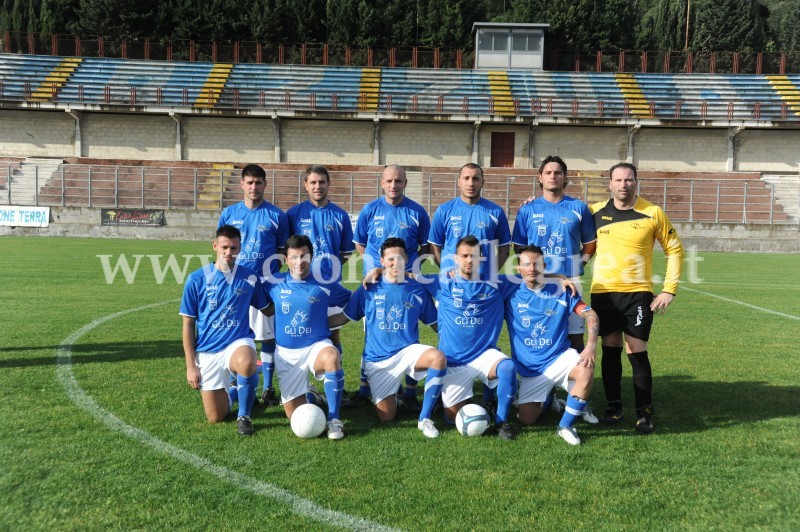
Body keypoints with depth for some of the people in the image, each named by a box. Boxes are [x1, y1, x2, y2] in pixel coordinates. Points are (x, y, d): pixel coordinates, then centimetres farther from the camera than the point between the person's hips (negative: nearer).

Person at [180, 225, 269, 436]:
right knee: (215, 417, 1)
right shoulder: (197, 279, -5)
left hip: (238, 342, -1)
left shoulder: (249, 278, -2)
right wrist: (190, 366, -2)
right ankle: (226, 390, 38)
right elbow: (188, 324, 0)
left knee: (246, 363, -39)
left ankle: (244, 416, -13)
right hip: (207, 351, 1)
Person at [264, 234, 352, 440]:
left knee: (332, 357, -40)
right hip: (286, 352, 2)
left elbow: (352, 303, 10)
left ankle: (334, 420, -26)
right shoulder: (275, 284, -2)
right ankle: (303, 390, 37)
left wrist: (331, 321, 5)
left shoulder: (325, 285, -4)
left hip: (317, 345, -2)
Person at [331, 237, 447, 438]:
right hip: (378, 360, 0)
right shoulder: (369, 289, -1)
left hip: (408, 351, 0)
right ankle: (388, 394, 34)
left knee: (438, 357, -33)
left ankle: (424, 418, -17)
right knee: (386, 417, -4)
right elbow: (344, 317, 4)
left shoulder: (418, 290, 1)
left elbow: (436, 324, 5)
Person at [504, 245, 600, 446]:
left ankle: (566, 426, -11)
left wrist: (591, 345, -23)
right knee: (526, 420, -6)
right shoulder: (511, 294, -2)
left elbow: (590, 315, -7)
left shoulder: (560, 291, -3)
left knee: (586, 370, -34)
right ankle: (547, 402, 33)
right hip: (529, 368, 1)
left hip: (559, 357, -1)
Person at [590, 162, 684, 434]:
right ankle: (614, 408, 21)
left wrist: (670, 289, -4)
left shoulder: (652, 213, -4)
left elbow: (674, 250, 2)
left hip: (638, 293, -2)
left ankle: (645, 413, 10)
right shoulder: (596, 212, 2)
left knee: (637, 353, -3)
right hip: (603, 293, 2)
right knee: (610, 352, 9)